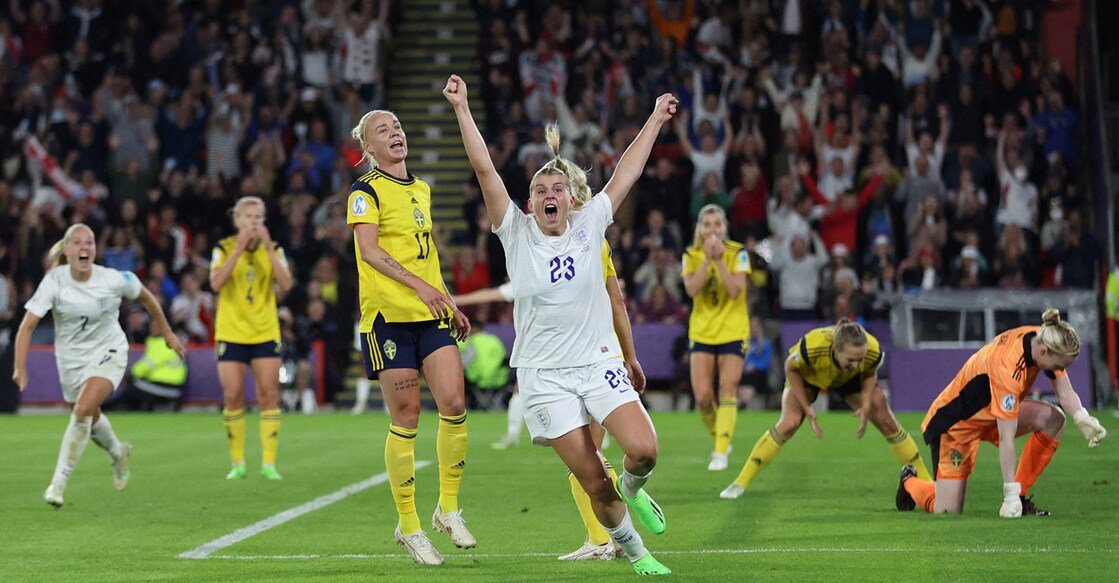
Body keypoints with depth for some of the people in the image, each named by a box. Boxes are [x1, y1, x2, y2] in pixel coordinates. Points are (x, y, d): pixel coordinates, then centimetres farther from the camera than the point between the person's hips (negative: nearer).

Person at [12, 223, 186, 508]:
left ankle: (59, 482, -15)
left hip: (108, 353, -2)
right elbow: (27, 325, -22)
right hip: (71, 358, 3)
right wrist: (20, 367, -33)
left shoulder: (114, 280, -19)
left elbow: (146, 297, 2)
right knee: (90, 419, 19)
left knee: (82, 410, -24)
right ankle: (118, 452, 54)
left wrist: (167, 332, 10)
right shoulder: (54, 281, -20)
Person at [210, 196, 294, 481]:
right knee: (233, 396, -6)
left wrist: (269, 248, -16)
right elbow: (216, 283, -18)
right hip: (231, 332, -1)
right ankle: (238, 463, 5)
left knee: (269, 395, -5)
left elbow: (286, 284, -12)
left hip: (266, 332, 1)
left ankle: (268, 463, 0)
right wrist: (239, 249, -22)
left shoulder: (273, 249, 4)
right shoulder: (224, 249, -1)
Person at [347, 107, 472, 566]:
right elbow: (369, 250, -16)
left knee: (454, 405, -8)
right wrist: (419, 286, -25)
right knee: (405, 419, -3)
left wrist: (450, 304, 23)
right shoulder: (365, 190, -4)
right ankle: (408, 526, 7)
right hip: (388, 315, -6)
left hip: (431, 314, 6)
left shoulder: (421, 189, 18)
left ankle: (448, 508, 8)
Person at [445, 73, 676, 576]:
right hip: (544, 374, -1)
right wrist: (462, 109, -11)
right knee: (594, 484, -4)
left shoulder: (589, 225, 4)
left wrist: (655, 121, 17)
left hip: (599, 363, 1)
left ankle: (632, 488, 16)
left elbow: (626, 174, 12)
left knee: (643, 450, -19)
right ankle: (631, 548, 20)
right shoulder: (516, 233, 0)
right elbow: (484, 169, -6)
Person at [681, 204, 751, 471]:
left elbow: (735, 291, -18)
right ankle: (718, 437, 18)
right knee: (703, 396, -8)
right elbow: (691, 289, -17)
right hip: (702, 332, 2)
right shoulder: (691, 255, -1)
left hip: (733, 331, -2)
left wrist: (719, 260, -23)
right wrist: (707, 259, -23)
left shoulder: (737, 253, -6)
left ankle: (721, 452, -14)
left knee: (727, 390, -13)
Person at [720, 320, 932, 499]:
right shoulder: (811, 347, -45)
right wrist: (806, 407, -23)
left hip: (850, 380, 2)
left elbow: (869, 374, -11)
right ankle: (740, 483, -10)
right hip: (807, 375, -2)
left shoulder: (873, 352, -37)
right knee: (789, 423, -21)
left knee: (887, 422, -4)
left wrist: (866, 405, -24)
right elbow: (791, 369, -21)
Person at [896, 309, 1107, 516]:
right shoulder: (1008, 368, -37)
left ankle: (1019, 499, -6)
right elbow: (1006, 440, -34)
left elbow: (1065, 392, -4)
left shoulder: (1044, 340, -15)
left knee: (1054, 419, -16)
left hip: (991, 411, 8)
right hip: (954, 423, -8)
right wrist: (1010, 494, -32)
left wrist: (1083, 419, -26)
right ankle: (910, 481, 24)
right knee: (948, 512, -11)